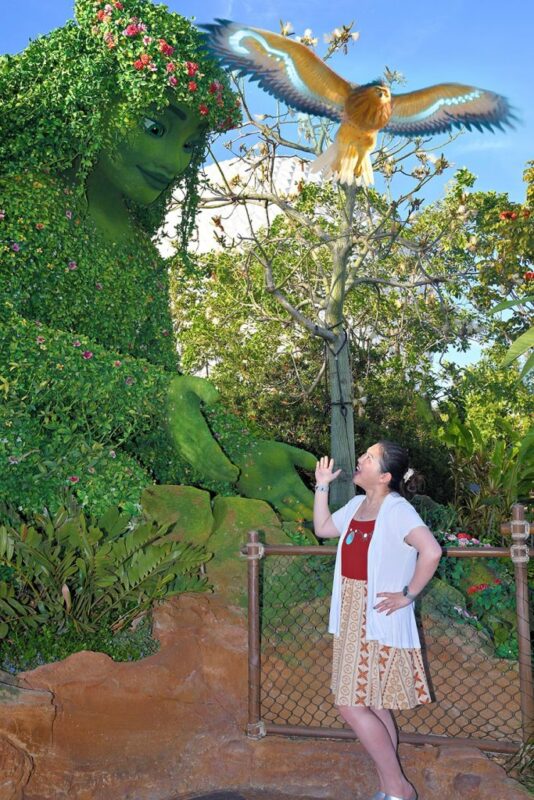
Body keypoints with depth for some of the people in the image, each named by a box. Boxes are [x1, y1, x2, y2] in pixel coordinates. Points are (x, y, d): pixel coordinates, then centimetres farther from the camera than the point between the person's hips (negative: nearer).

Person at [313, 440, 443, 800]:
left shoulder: (396, 509, -18)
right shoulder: (357, 504, 7)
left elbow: (431, 551, -29)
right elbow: (322, 528, 21)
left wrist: (408, 595, -20)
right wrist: (322, 486, 15)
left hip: (379, 620, -8)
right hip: (353, 620, 8)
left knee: (353, 706, -6)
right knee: (373, 706, 14)